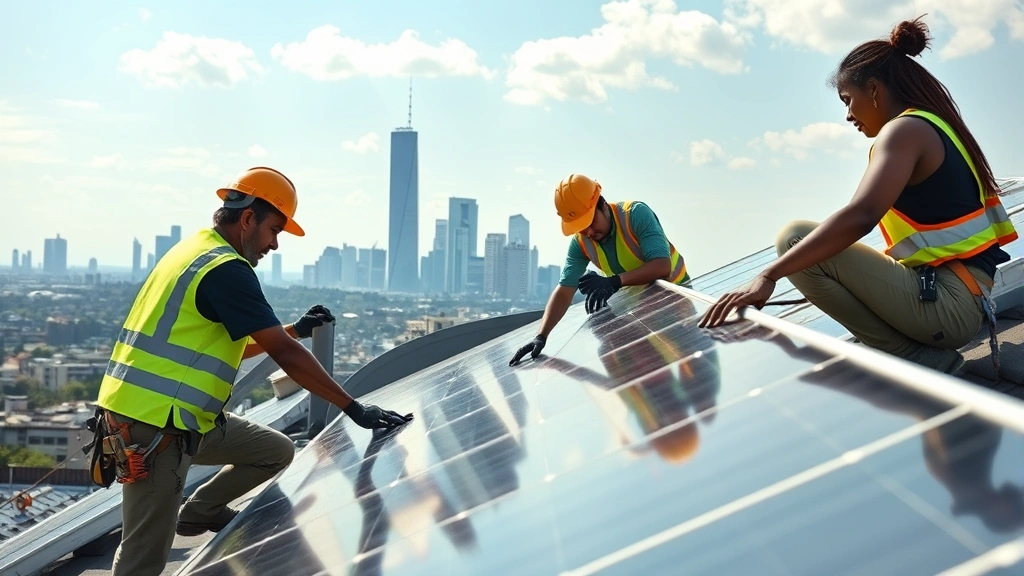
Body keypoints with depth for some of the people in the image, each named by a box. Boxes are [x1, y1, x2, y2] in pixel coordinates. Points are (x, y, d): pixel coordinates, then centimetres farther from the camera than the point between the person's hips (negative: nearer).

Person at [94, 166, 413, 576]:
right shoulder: (226, 269, -17)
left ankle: (201, 511, 25)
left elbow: (229, 345, 23)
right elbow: (284, 355, -19)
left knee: (277, 451, 15)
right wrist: (354, 409, -15)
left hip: (180, 416, 10)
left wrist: (296, 330, 15)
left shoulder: (195, 252, 13)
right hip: (154, 424, -10)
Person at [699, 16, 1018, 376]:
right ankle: (928, 357, 10)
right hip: (967, 300, 10)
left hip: (945, 302, -10)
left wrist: (769, 275, -35)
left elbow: (860, 217, -30)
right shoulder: (934, 126, 17)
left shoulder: (905, 130, -12)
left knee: (796, 238, -14)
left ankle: (921, 361, -10)